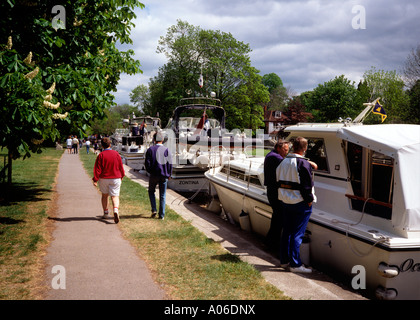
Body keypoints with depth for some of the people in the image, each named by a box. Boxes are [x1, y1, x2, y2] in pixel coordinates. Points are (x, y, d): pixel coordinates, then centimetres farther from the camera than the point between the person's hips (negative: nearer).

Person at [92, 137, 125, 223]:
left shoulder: (101, 155, -9)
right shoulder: (116, 154, -2)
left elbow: (97, 169, -11)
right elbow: (121, 166, 5)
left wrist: (95, 180, -9)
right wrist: (121, 176, 19)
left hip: (104, 179, 0)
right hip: (116, 178, 1)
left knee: (104, 195, 17)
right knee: (115, 196, -1)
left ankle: (105, 213, 24)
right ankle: (116, 210, -26)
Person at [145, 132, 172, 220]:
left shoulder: (150, 149, -4)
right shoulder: (166, 150, -2)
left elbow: (147, 163, -5)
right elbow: (170, 163, -5)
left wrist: (150, 171, 12)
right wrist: (169, 174, 8)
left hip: (154, 175, -1)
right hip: (164, 175, 1)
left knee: (151, 191, 20)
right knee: (162, 195, 8)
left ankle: (154, 210, 6)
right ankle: (161, 215, 8)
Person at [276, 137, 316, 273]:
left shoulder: (283, 162, 8)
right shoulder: (303, 163, -17)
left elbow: (279, 181, 14)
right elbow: (307, 185, -18)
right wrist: (309, 200, -7)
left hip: (284, 201, 8)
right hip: (300, 203, -8)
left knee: (287, 231, 16)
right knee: (297, 234, -3)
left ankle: (284, 260, 24)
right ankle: (295, 264, 1)